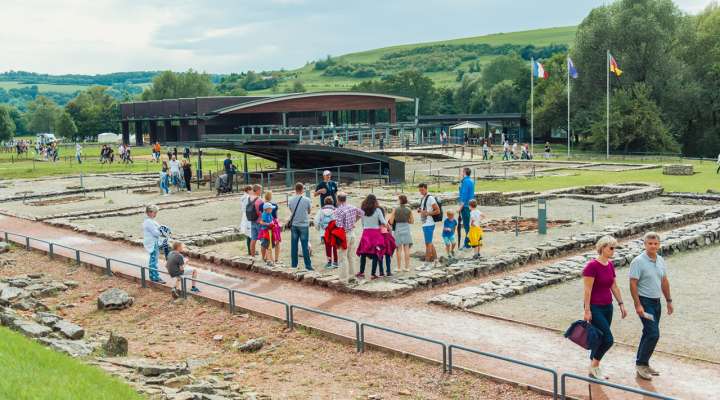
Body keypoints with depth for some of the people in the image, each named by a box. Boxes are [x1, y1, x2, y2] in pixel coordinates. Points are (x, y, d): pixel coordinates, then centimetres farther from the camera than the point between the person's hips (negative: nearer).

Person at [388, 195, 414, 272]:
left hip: (398, 230, -2)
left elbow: (391, 222, -8)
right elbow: (412, 221, 5)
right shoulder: (409, 210, -1)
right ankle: (407, 267, 8)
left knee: (399, 249, 4)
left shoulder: (395, 209, -8)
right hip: (406, 229, 2)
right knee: (406, 249, 6)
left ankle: (399, 267, 6)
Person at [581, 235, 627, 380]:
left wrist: (621, 304, 12)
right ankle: (594, 366, 10)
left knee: (600, 338, 12)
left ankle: (594, 368, 23)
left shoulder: (610, 264, 7)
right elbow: (587, 290, -18)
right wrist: (587, 310, -19)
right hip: (595, 308, -8)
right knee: (608, 339, -10)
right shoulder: (592, 265, -17)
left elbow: (614, 287, 15)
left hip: (607, 307, 8)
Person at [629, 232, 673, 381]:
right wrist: (638, 305, -20)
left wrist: (669, 301, 16)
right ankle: (641, 364, 0)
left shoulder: (661, 260, 8)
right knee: (653, 334, -12)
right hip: (645, 302, -7)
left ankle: (642, 363, 24)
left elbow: (664, 282, 17)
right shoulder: (638, 262, -15)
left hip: (656, 302, 7)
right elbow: (633, 284, -16)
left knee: (649, 333, 13)